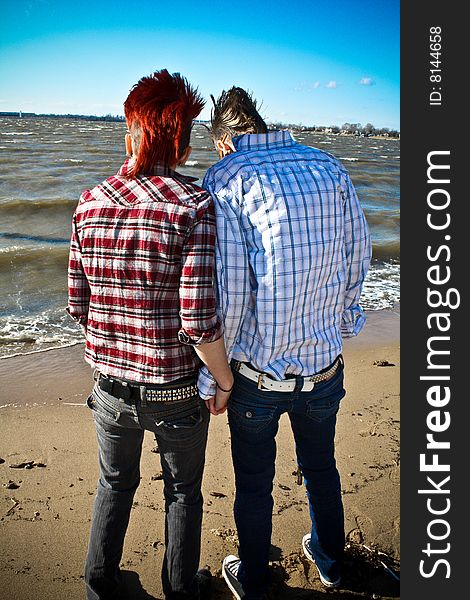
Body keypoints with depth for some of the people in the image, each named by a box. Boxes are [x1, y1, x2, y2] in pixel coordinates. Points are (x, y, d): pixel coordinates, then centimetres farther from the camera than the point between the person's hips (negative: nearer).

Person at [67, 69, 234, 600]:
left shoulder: (89, 203, -6)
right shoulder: (193, 206, -19)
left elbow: (78, 306, -2)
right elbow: (199, 322, -23)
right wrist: (225, 379, -5)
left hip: (110, 383, 4)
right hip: (176, 391, -3)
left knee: (115, 483, 28)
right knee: (183, 491, 23)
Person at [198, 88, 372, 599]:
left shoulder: (224, 178, -12)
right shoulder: (329, 167, 0)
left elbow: (226, 288, -20)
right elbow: (358, 259, 6)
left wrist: (211, 377, -9)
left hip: (258, 371, -4)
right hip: (325, 363, 4)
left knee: (254, 485, 19)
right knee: (321, 467, 28)